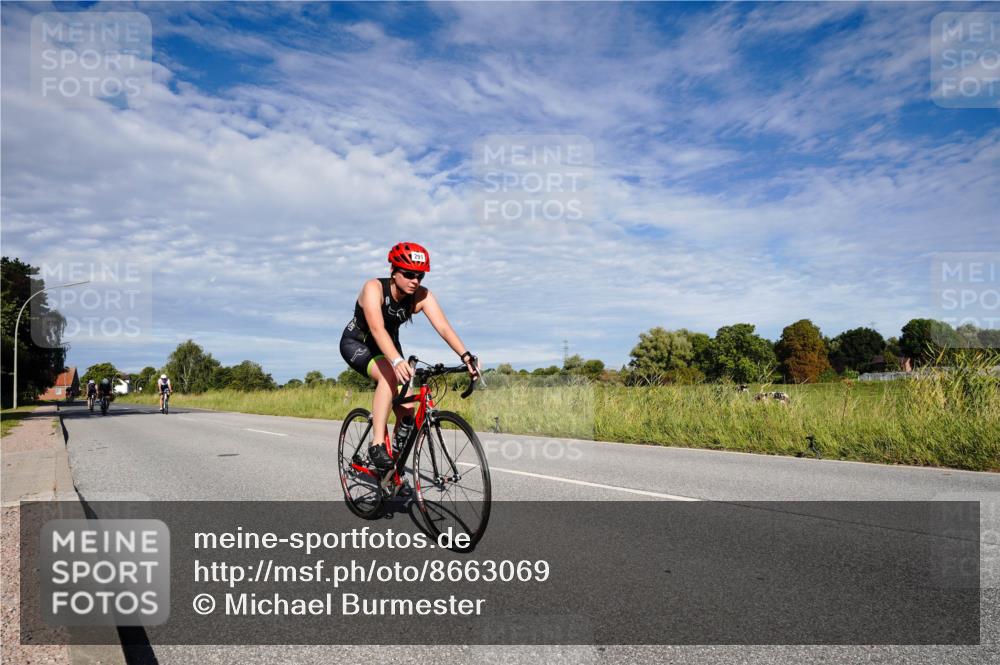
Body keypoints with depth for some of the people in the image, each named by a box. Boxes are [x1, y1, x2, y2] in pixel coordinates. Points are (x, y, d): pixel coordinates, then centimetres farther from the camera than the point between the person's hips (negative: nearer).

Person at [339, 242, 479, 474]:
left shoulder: (422, 296, -20)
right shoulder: (374, 288, -32)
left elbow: (443, 327, -33)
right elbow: (377, 329, -47)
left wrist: (466, 356, -49)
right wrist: (398, 361, -63)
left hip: (387, 347, 5)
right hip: (356, 344, -5)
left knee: (406, 411, -7)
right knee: (389, 375, -36)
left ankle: (396, 461, 15)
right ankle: (377, 445, -29)